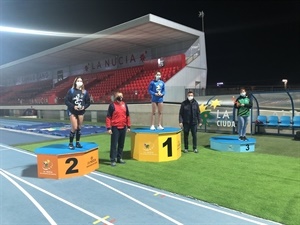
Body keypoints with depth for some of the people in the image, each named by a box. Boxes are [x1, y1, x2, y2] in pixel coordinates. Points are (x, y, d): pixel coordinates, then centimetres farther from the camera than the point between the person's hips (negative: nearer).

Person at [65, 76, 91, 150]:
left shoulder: (85, 92, 2)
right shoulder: (71, 91, -6)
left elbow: (88, 102, 8)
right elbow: (66, 101, -7)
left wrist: (84, 107, -10)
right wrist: (73, 106, -18)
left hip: (81, 112, 3)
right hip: (72, 111, -3)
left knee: (79, 128, 9)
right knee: (74, 128, -7)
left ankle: (77, 142, 23)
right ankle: (71, 143, 9)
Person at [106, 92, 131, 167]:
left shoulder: (124, 104, 8)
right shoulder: (112, 105, -6)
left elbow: (127, 116, 15)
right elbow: (108, 117, -8)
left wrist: (128, 126, 12)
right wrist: (109, 128, -13)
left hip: (123, 128, 5)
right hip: (115, 128, -5)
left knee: (121, 144, 13)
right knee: (114, 144, -2)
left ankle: (119, 158, 24)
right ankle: (113, 160, 5)